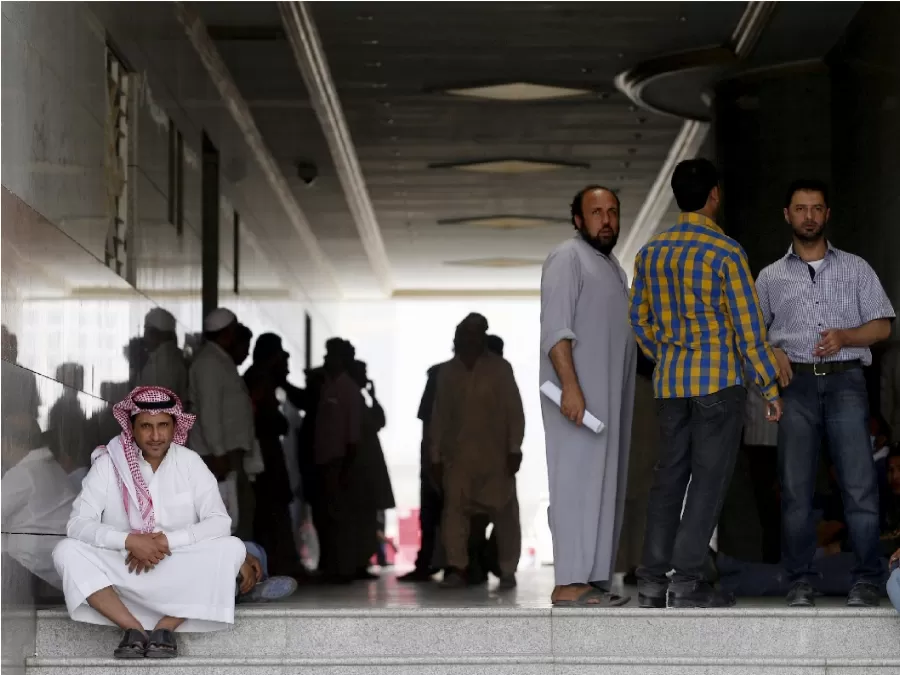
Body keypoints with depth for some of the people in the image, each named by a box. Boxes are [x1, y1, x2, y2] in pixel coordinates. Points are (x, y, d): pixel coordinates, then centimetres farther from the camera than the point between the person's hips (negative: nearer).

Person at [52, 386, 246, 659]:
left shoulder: (190, 462, -4)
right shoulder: (108, 463, -6)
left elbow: (219, 522, -12)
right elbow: (78, 523, -14)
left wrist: (167, 541, -24)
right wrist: (129, 541, -28)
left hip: (179, 572, 1)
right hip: (123, 570, -1)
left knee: (232, 549, -25)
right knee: (66, 551, -26)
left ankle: (166, 627, -22)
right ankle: (134, 629, -28)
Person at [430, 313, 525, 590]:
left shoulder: (499, 369, -2)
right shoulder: (447, 373, 6)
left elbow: (514, 411, -3)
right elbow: (439, 417, 8)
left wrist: (514, 449, -10)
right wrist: (436, 456, 5)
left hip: (495, 455, -2)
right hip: (458, 455, 2)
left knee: (504, 512, 2)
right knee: (454, 507, -12)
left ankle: (507, 571, 12)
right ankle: (456, 568, -16)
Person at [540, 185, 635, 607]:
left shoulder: (613, 267, 22)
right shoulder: (568, 259, -7)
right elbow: (555, 329, -16)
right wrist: (570, 386, -25)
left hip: (609, 398, 9)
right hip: (579, 394, -9)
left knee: (604, 485, 6)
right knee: (578, 481, -12)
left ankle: (592, 578, 7)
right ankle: (570, 584, -15)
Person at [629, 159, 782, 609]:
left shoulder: (651, 252, 6)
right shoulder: (726, 254, -12)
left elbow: (639, 319, 14)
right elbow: (749, 328, -11)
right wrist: (770, 389, -4)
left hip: (670, 381, 6)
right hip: (719, 378, -6)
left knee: (669, 475, 10)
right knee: (709, 478, -1)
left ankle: (652, 580, 8)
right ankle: (688, 580, -5)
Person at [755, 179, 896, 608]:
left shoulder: (856, 269, 11)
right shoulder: (771, 277, 14)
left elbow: (882, 326, 7)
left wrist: (845, 336, -12)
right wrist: (770, 352, -5)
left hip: (845, 383, -1)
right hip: (796, 385, 1)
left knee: (859, 485, -7)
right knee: (795, 487, 0)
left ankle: (866, 579, -2)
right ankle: (802, 580, 5)